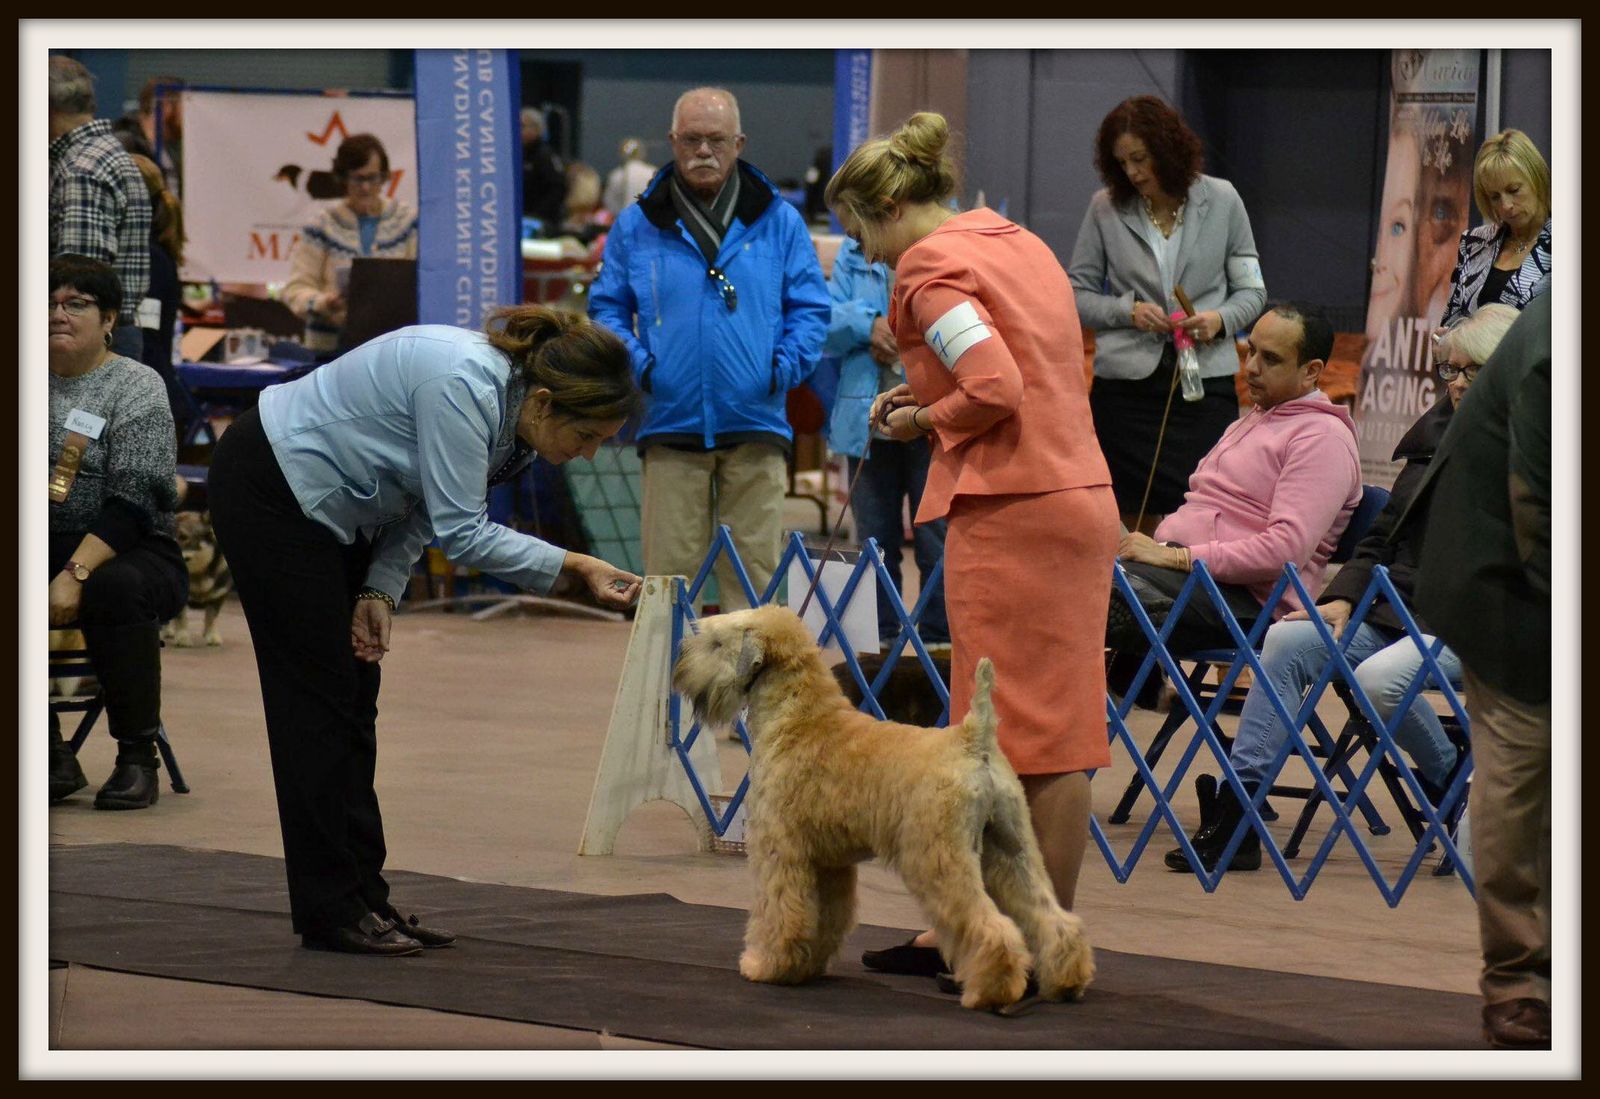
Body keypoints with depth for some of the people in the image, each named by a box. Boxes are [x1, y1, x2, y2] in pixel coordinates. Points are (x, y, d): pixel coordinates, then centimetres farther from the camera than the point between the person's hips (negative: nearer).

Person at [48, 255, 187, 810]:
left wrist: (76, 573, -25)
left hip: (129, 552, -3)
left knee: (115, 589, -37)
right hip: (42, 552, 3)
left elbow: (132, 501, -13)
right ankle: (53, 756, -20)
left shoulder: (136, 388, -3)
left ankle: (137, 757, -21)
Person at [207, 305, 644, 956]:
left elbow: (422, 504, 6)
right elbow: (461, 532, -28)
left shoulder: (505, 401, -2)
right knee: (322, 696, -8)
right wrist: (576, 567, -27)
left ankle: (363, 897, 11)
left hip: (331, 504, 9)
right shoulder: (465, 386, -29)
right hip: (269, 491, -9)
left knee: (353, 702, 8)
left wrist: (379, 591, -6)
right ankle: (330, 911, -4)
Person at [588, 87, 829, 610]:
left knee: (754, 572, 1)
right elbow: (607, 307, 12)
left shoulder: (779, 221, 9)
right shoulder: (636, 226, 9)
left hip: (755, 428, 0)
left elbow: (810, 308, 10)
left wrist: (785, 366, -7)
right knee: (668, 572, -1)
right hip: (671, 425, 0)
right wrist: (636, 365, -6)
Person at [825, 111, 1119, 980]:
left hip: (1013, 512, -9)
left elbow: (996, 391, -21)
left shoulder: (930, 267, -10)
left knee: (1033, 735, -4)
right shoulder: (1015, 243, 16)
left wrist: (926, 420, -5)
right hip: (1078, 494, 9)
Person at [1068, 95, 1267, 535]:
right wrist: (1128, 312, -10)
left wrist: (1220, 320, -12)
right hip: (1125, 383, 1)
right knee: (1138, 523, 2)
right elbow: (1077, 293, 8)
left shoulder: (1221, 201, 4)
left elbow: (1252, 291, 9)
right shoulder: (1105, 208, 4)